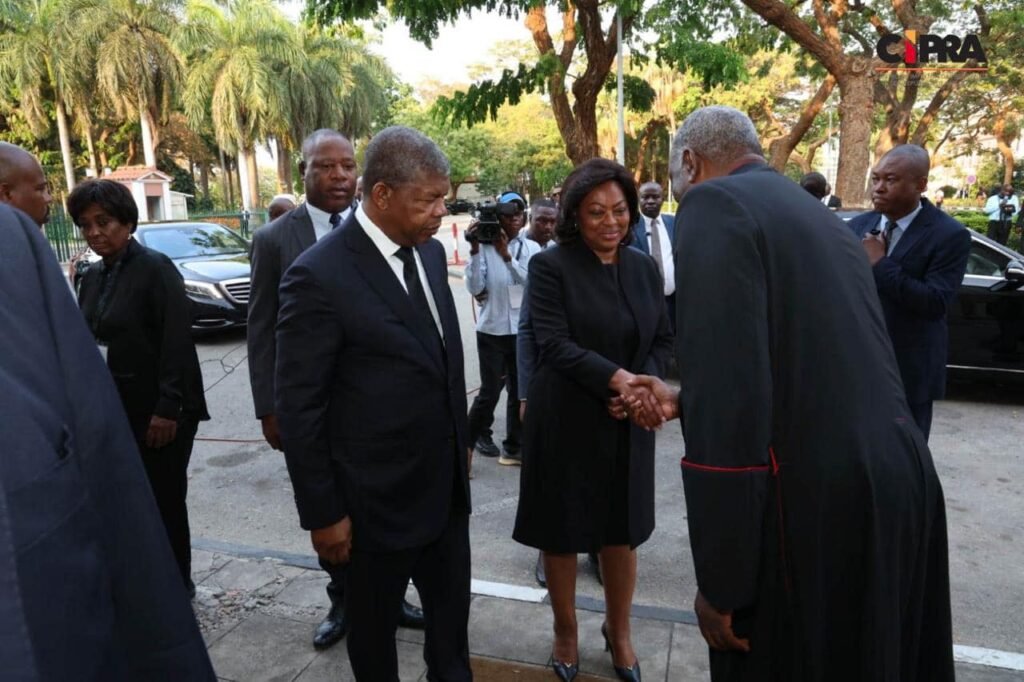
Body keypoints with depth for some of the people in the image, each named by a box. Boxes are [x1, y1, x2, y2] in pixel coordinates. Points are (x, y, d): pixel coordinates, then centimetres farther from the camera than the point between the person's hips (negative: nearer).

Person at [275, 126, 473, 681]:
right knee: (374, 624, 19)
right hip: (377, 497, -6)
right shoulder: (319, 275, -20)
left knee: (452, 610, 24)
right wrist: (321, 513, -12)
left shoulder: (430, 253, 2)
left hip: (447, 483, 6)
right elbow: (298, 408, -16)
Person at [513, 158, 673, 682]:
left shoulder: (644, 267, 5)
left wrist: (645, 385, -14)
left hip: (628, 423, 4)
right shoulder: (550, 266, -10)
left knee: (623, 532, 16)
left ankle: (618, 631, 40)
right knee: (562, 532, 12)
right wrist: (617, 377, -31)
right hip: (566, 421, -3)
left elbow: (663, 340, 6)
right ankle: (565, 632, 37)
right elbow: (554, 344, -18)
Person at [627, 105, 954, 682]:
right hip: (900, 483, 9)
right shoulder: (819, 215, 17)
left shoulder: (715, 203, -11)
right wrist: (683, 401, 27)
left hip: (815, 510, -9)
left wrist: (719, 580, -16)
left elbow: (730, 388, -22)